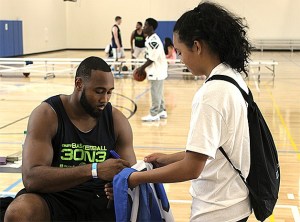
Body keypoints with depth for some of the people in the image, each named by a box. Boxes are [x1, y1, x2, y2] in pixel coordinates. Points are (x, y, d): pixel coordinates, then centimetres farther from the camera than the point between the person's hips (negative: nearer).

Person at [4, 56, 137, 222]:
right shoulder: (47, 115, -13)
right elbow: (31, 177, -25)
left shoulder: (117, 120, -2)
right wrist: (95, 170, -35)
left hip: (100, 198, 2)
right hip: (54, 197, -2)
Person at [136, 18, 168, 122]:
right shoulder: (150, 39, 9)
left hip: (157, 71, -10)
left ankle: (154, 114, 6)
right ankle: (161, 111, 27)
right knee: (158, 92, 17)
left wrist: (142, 68, -14)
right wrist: (143, 67, 11)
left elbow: (152, 59, -22)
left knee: (155, 93, -2)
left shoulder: (153, 41, -22)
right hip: (157, 70, 10)